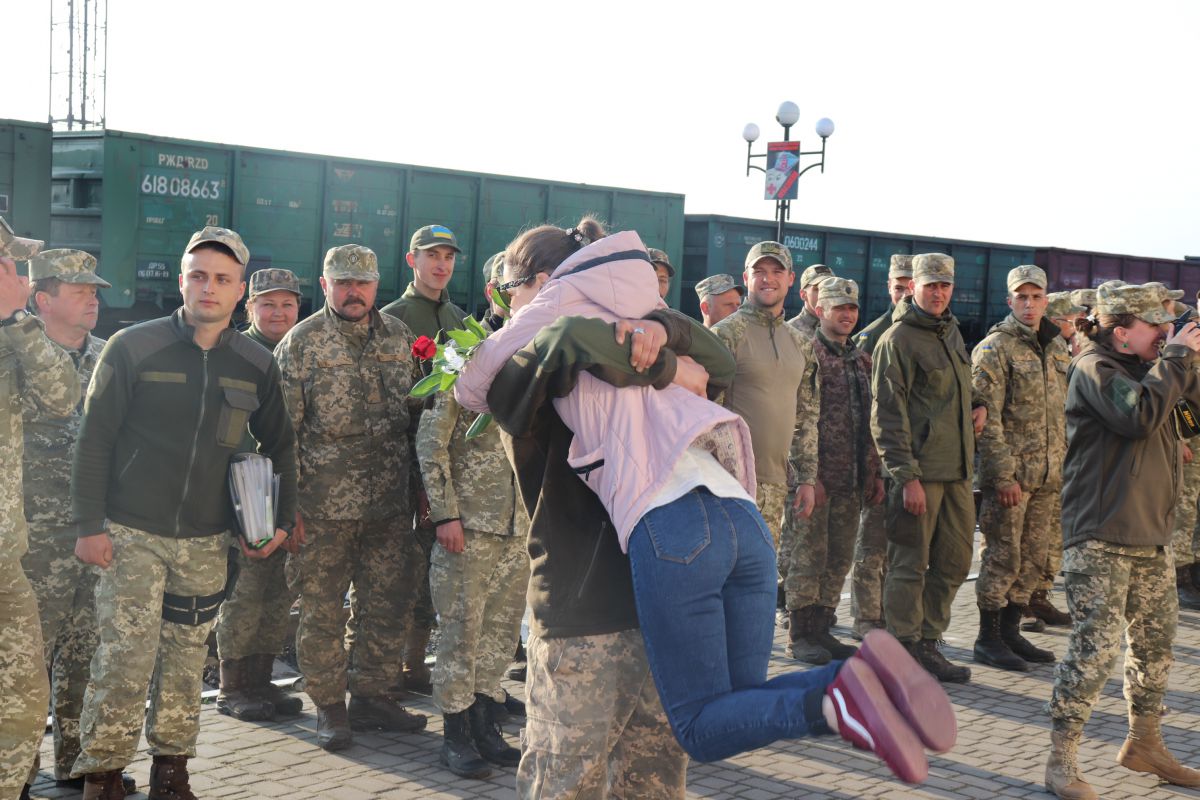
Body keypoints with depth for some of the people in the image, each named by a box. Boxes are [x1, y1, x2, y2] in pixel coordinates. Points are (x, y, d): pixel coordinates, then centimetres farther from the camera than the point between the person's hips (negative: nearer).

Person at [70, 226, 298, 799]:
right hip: (131, 535, -3)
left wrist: (283, 518, 9)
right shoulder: (133, 348, -5)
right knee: (126, 658, -8)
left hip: (206, 542, 3)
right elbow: (94, 441, -3)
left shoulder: (256, 366, 5)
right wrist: (89, 526, -8)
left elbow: (280, 446, 18)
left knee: (185, 662, 9)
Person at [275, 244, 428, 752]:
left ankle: (371, 696, 23)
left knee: (389, 601, 9)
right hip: (324, 505, -4)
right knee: (322, 609, 3)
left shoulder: (398, 336, 10)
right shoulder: (300, 343, -3)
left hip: (390, 503, 4)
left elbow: (418, 406, 18)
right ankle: (329, 706, 16)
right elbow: (282, 428, -5)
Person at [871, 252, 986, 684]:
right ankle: (905, 651, 9)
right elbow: (887, 416, -13)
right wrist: (906, 477, -19)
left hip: (957, 470, 8)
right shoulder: (897, 340, -8)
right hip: (918, 470, -8)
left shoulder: (951, 332, 17)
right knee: (909, 566, -1)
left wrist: (979, 405, 10)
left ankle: (928, 644, 23)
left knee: (954, 562, 11)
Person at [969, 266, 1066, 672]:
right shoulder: (994, 349, -8)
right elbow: (987, 418, -13)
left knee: (1033, 557, 12)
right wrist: (1003, 475, -17)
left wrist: (1065, 463, 14)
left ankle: (1011, 631, 23)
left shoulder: (1056, 346, 14)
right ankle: (988, 638, 8)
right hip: (1011, 473, -7)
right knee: (1003, 556, -3)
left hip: (1049, 474, 7)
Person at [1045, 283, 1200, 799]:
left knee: (1155, 641, 16)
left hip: (1151, 534, 9)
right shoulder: (1095, 368, -11)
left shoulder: (1145, 368, 16)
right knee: (1095, 647, -11)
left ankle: (1144, 744, 32)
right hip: (1101, 536, -9)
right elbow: (1140, 414, -28)